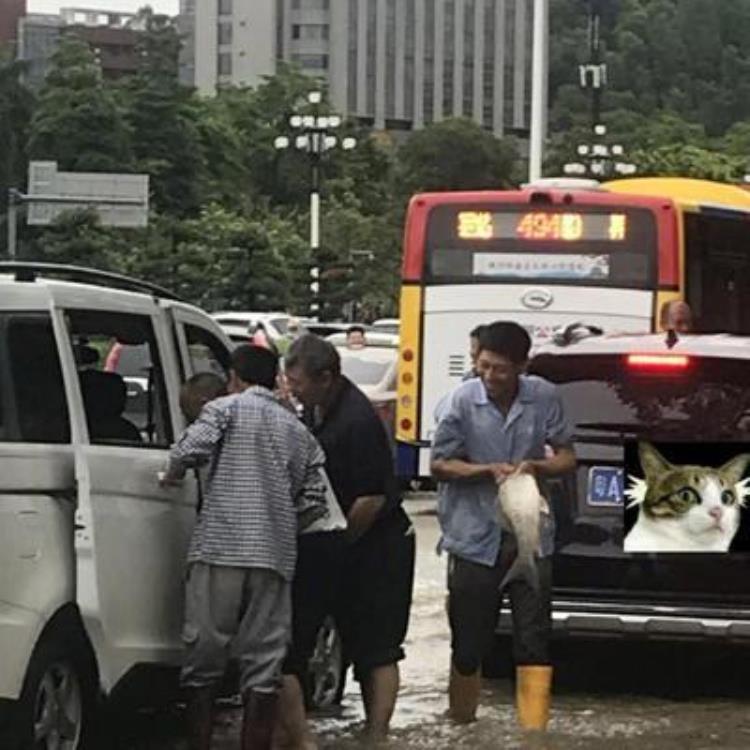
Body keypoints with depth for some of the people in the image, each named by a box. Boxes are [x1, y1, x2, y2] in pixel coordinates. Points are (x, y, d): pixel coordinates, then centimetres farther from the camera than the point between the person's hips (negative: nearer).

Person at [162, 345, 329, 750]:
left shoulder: (225, 409, 4)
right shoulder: (299, 432, 18)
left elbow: (189, 450, -12)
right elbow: (314, 503, 14)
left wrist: (171, 475, 8)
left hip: (220, 549, -3)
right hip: (276, 558, 3)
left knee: (204, 659, 4)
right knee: (263, 666, 4)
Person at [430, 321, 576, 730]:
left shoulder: (544, 397, -3)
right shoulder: (464, 400, -8)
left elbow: (566, 456, 6)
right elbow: (439, 464, -2)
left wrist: (536, 466, -15)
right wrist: (489, 470, -17)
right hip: (475, 539, -1)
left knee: (534, 641, -1)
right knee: (468, 642, 8)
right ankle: (460, 724, 25)